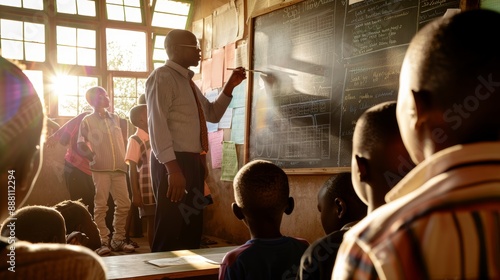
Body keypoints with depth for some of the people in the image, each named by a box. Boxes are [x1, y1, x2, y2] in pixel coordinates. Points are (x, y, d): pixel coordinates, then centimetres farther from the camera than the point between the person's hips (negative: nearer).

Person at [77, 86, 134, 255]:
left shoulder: (115, 118, 15)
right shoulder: (88, 121, 3)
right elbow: (81, 145, 1)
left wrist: (124, 161, 12)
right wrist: (93, 158, -11)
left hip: (119, 168, 4)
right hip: (100, 169, -4)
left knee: (124, 204, 2)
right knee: (101, 205, -4)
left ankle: (118, 240, 13)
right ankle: (103, 242, 1)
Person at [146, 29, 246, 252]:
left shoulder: (188, 81, 19)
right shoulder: (162, 77, -9)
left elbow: (213, 114, 27)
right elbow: (157, 124, -19)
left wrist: (229, 87, 13)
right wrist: (172, 168, -27)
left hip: (193, 161, 9)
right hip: (174, 163, -9)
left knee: (192, 231, 16)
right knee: (170, 234, -3)